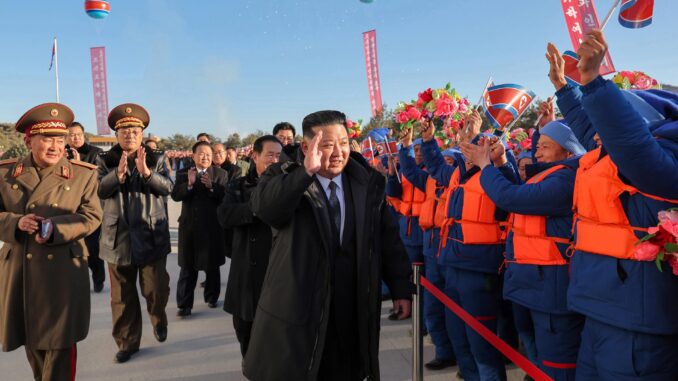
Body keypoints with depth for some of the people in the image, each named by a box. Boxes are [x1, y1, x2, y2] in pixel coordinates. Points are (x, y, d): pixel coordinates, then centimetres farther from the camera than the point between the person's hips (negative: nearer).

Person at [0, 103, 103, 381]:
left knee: (60, 343, 2)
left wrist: (55, 228, -21)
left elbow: (91, 217, -6)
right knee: (31, 339, 18)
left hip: (63, 271, -3)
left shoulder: (83, 174, -1)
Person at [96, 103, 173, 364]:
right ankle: (127, 342, 24)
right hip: (119, 237, 1)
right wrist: (118, 174, -25)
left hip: (151, 236, -1)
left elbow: (168, 187, -9)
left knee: (156, 290, 4)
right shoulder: (105, 160, 4)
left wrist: (146, 172, -26)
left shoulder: (156, 159, 4)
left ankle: (159, 321, 36)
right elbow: (99, 190, -9)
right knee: (122, 296, 9)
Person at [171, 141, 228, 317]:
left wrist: (211, 186, -25)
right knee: (187, 268, 4)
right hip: (189, 227, 1)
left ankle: (212, 297, 31)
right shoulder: (183, 174, 4)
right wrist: (189, 184, -22)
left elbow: (226, 197, -11)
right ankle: (184, 304, 9)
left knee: (212, 266, 12)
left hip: (212, 227, 0)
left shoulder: (220, 174, 0)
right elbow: (175, 196, -8)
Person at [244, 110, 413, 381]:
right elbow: (262, 207, -27)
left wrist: (401, 288, 5)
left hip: (352, 310, 3)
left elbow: (387, 238, 6)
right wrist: (307, 170, -34)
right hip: (297, 307, -2)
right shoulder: (283, 178, -5)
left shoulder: (368, 181, 3)